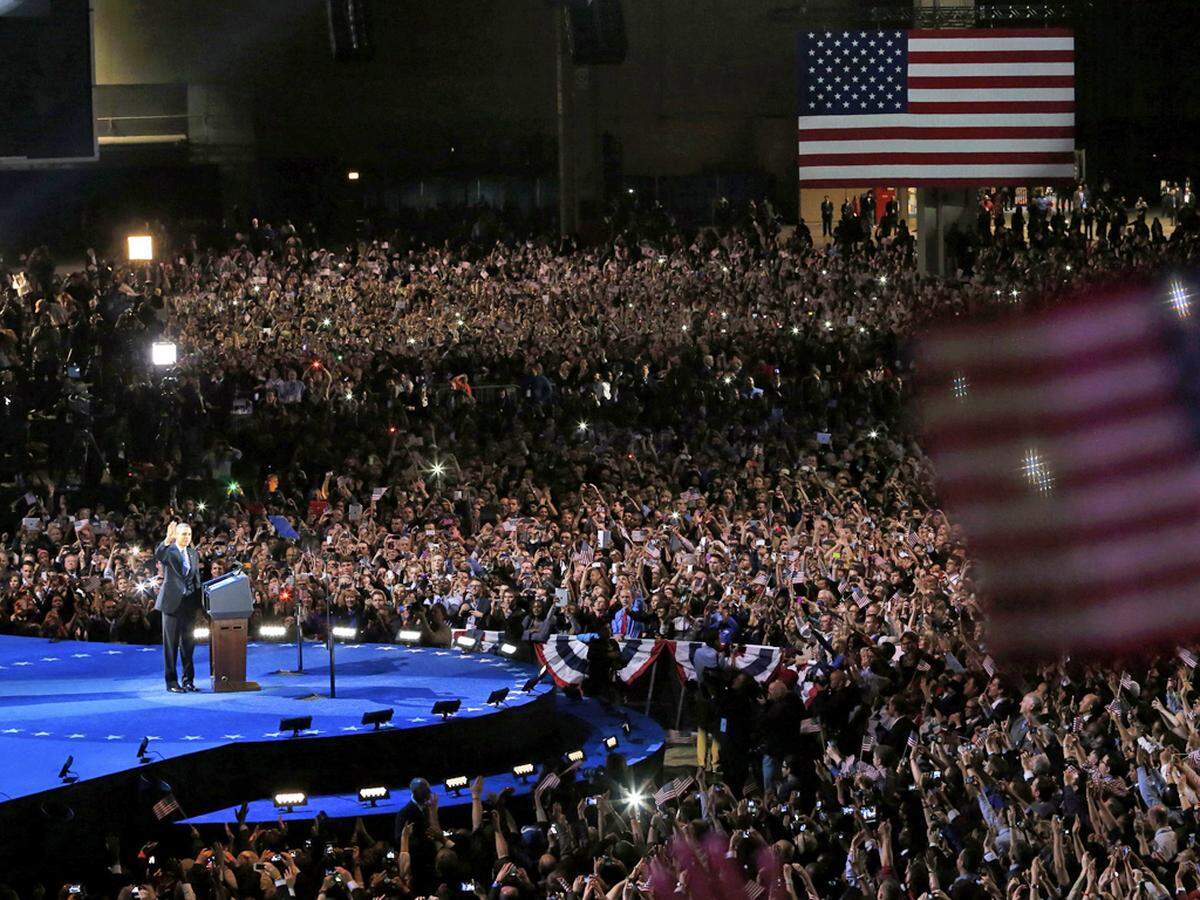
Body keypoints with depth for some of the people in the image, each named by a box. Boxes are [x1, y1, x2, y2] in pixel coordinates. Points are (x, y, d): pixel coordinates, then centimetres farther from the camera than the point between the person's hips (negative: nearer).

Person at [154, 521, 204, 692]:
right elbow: (158, 557, -28)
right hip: (172, 602, -5)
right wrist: (167, 540, -43)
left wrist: (199, 601, 12)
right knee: (171, 644, -2)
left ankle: (188, 680, 16)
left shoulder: (193, 553, 14)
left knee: (188, 643, 9)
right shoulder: (168, 551, -4)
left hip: (190, 603, 5)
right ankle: (172, 682, 1)